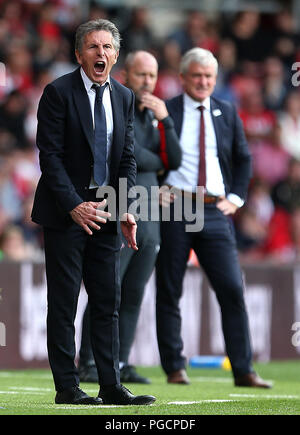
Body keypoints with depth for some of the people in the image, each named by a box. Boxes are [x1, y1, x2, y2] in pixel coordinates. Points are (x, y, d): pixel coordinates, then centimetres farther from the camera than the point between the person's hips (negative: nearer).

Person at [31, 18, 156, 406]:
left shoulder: (124, 98, 9)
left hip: (105, 213, 5)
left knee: (107, 302, 6)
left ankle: (111, 386, 8)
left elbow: (127, 159, 9)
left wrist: (127, 210, -3)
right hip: (66, 211, -5)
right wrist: (74, 206, -19)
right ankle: (67, 387, 1)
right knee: (63, 301, -2)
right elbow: (50, 156, -11)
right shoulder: (58, 93, -8)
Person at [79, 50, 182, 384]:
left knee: (134, 295, 5)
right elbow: (129, 154, -15)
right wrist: (157, 163, 1)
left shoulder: (153, 115, 18)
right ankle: (89, 364, -7)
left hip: (149, 217, 7)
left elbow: (175, 160, 8)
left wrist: (164, 119, -3)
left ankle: (120, 363, 8)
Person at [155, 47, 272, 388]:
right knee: (169, 292, 2)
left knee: (232, 290, -5)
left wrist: (235, 197, 9)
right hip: (175, 210, -2)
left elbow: (243, 159, 20)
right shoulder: (165, 111, 1)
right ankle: (174, 368, 11)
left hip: (215, 212, 2)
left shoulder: (227, 113, 12)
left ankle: (243, 370, -3)